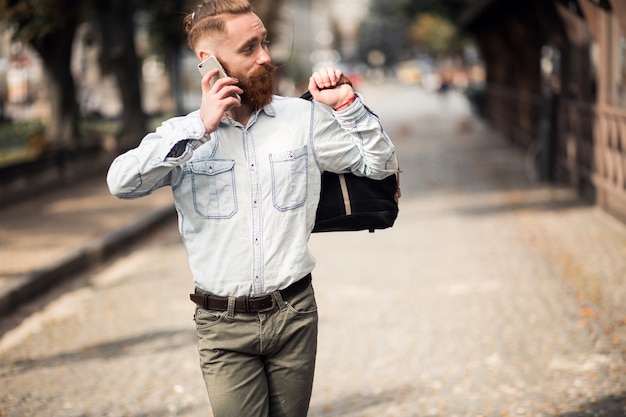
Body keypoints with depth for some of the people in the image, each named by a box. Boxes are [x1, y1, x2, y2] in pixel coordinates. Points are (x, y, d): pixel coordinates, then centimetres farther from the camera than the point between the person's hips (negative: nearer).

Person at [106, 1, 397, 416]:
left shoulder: (304, 117, 5)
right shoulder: (184, 134, 0)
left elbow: (380, 163, 10)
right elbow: (121, 183, -17)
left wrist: (347, 105, -5)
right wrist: (200, 127, -19)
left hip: (294, 315, 2)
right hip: (223, 324, -2)